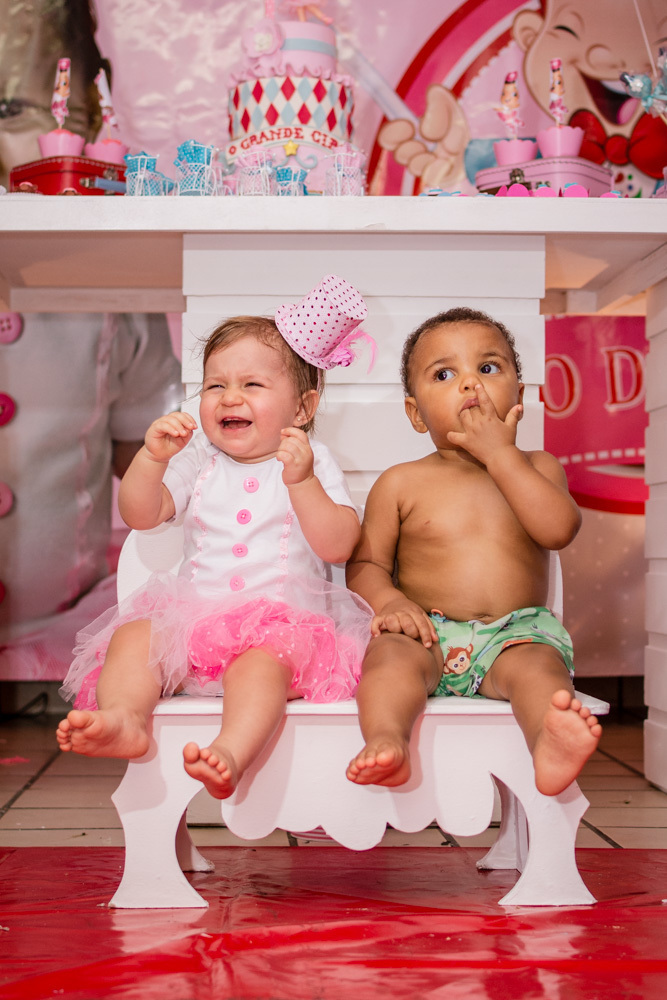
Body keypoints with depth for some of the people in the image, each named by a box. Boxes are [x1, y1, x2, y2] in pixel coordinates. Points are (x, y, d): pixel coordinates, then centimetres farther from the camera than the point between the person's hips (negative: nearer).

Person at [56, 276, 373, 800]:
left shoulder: (312, 462, 6)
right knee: (132, 636, -22)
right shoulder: (199, 461, 15)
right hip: (195, 614, 4)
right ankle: (124, 719, -44)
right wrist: (153, 457, -13)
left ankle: (232, 753, -54)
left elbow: (339, 546, -6)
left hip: (283, 618, -4)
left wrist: (302, 482, -20)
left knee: (262, 658, -36)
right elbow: (140, 515, 5)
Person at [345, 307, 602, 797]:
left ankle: (550, 745, -59)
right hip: (431, 631, 1)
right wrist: (389, 600, -15)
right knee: (392, 653, -31)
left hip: (515, 631, 0)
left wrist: (501, 454, -9)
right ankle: (386, 742, -52)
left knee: (538, 663, -32)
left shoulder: (537, 467, 10)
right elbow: (365, 563, 9)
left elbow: (559, 529, -10)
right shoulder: (400, 484, 8)